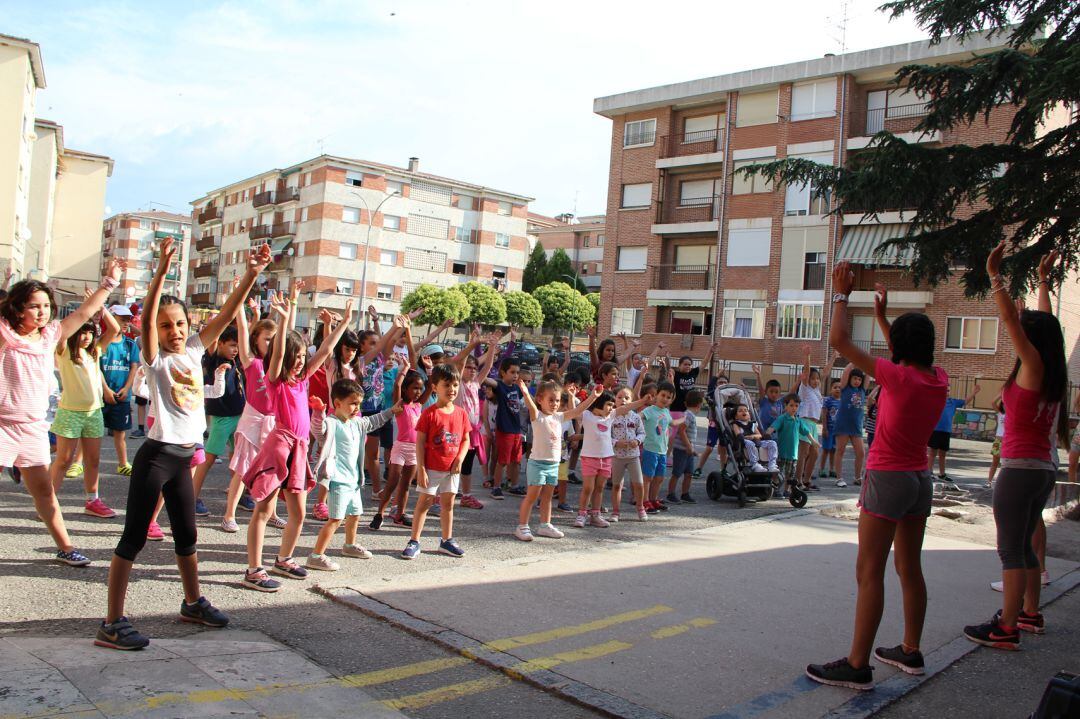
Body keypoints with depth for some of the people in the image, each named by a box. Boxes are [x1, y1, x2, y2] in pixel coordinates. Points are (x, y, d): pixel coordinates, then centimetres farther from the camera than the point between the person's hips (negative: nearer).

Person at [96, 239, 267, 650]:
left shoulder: (194, 351, 8)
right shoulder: (155, 359, -8)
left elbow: (226, 314, 2)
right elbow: (147, 319, -27)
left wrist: (251, 275, -8)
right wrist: (162, 271, -39)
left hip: (183, 457, 7)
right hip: (156, 455, -7)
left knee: (186, 535, 19)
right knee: (134, 538, -3)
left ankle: (193, 603, 34)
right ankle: (112, 623, 3)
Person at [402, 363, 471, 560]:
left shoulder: (461, 413, 3)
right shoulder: (429, 413, -11)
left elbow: (465, 440, 9)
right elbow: (420, 442, -11)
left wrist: (460, 459, -7)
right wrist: (421, 469, -14)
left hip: (452, 469, 4)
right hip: (431, 468, -4)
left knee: (448, 504, 14)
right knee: (424, 502, 1)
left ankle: (447, 541, 26)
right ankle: (414, 542, 8)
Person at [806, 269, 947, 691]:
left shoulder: (898, 377, -18)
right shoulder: (939, 380, 2)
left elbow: (839, 340, -18)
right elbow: (907, 360, 26)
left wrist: (841, 295, -5)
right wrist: (882, 316, 28)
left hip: (887, 479, -8)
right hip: (920, 479, 8)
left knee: (869, 573, -5)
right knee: (909, 568, 18)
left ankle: (857, 666, -2)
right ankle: (910, 652, 29)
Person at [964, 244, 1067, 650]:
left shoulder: (1033, 367, -12)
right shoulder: (1054, 374, 9)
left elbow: (1011, 320, -20)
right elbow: (1043, 325, 22)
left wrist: (994, 276, -17)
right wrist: (1043, 281, 31)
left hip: (1020, 468, -9)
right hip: (1044, 468, 9)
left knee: (1011, 549, -7)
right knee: (1024, 546, 19)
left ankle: (1006, 629, -5)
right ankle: (1030, 614, 28)